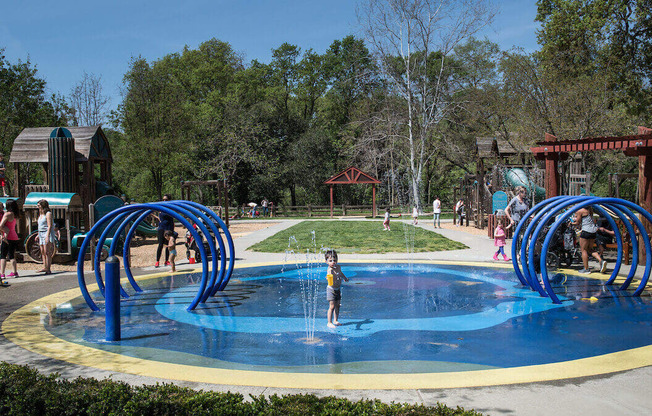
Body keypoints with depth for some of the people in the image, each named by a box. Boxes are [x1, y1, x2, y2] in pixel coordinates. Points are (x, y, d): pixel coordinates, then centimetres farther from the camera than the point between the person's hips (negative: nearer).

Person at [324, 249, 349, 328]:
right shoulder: (329, 270, -23)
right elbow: (329, 275, -47)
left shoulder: (338, 267, 1)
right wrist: (329, 277, -70)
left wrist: (345, 278, 43)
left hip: (338, 290, 8)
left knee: (337, 306, 14)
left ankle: (335, 320, 27)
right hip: (331, 290, -7)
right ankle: (329, 322, -1)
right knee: (332, 306, -9)